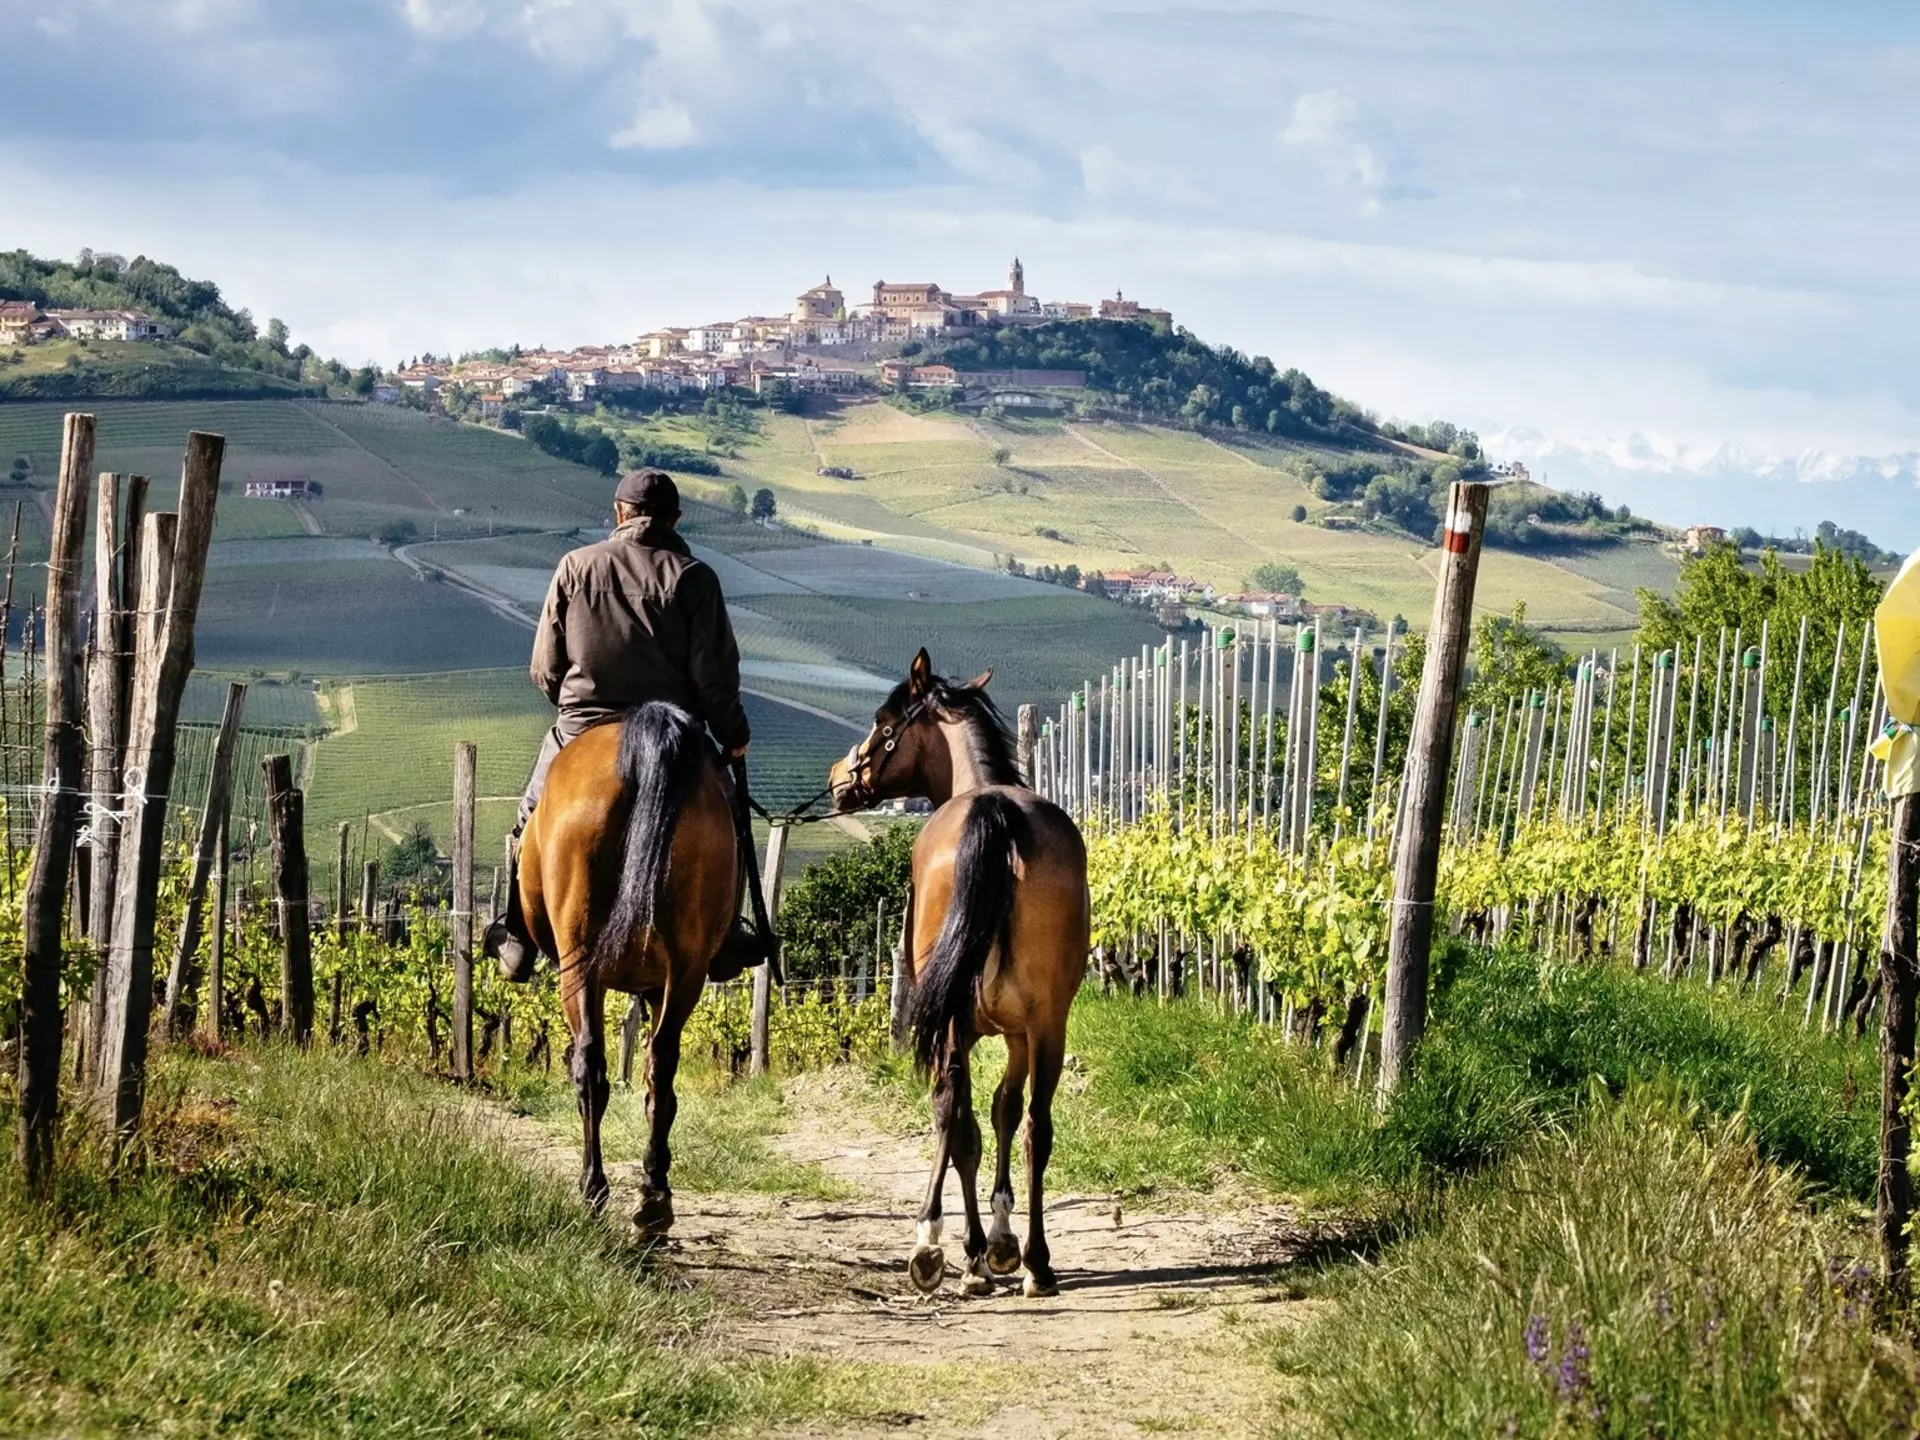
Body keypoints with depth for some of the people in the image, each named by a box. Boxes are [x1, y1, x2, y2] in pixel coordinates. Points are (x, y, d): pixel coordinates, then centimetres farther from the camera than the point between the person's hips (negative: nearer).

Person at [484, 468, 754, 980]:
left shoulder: (575, 567, -1)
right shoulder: (692, 577, -6)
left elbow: (544, 669, 3)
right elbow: (715, 674, -11)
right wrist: (733, 735, 4)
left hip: (581, 729, 1)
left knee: (532, 822, 22)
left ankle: (518, 942, 26)